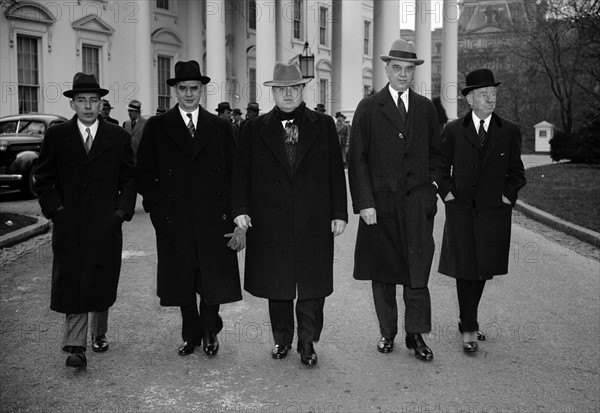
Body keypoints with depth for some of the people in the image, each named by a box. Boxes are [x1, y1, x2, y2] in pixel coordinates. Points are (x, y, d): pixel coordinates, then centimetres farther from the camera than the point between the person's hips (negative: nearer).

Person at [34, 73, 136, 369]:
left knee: (102, 284, 9)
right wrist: (55, 208, -4)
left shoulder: (118, 137, 6)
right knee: (72, 285, -3)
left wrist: (123, 210, -4)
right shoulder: (56, 136, 5)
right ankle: (76, 346, 0)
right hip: (68, 224, -1)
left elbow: (129, 178, 7)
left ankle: (99, 334, 28)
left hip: (106, 224, 1)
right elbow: (43, 179, 7)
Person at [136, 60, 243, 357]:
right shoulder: (157, 127, 6)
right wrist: (158, 207, -6)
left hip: (214, 218, 0)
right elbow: (144, 173, 6)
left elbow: (235, 174, 5)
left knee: (215, 277, 3)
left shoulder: (220, 127, 8)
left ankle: (210, 331, 26)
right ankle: (191, 335, 26)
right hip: (174, 220, 0)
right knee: (182, 282, 7)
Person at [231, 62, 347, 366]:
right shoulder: (255, 129, 7)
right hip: (270, 223, 1)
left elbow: (336, 173, 5)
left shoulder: (323, 126, 6)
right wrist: (240, 209, -4)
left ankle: (307, 343, 18)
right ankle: (282, 340, 26)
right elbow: (240, 173, 6)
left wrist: (339, 213, 0)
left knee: (312, 285, 3)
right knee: (276, 284, 9)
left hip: (314, 223, 0)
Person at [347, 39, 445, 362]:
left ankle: (416, 334, 11)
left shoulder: (426, 108, 11)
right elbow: (356, 159, -2)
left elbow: (436, 153, 19)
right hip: (380, 202, -1)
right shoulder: (368, 108, 2)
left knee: (417, 270, -1)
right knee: (382, 273, 7)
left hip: (417, 203, 1)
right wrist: (364, 202, -9)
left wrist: (432, 182, 4)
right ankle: (387, 332, 20)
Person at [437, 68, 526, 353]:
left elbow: (516, 172, 12)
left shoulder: (509, 131, 6)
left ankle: (467, 322, 24)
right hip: (461, 211, -1)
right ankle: (469, 328, 7)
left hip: (493, 212, 2)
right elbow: (440, 167, 11)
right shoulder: (453, 130, 3)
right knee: (464, 270, -3)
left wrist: (508, 196, 0)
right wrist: (446, 192, -1)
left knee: (483, 270, 7)